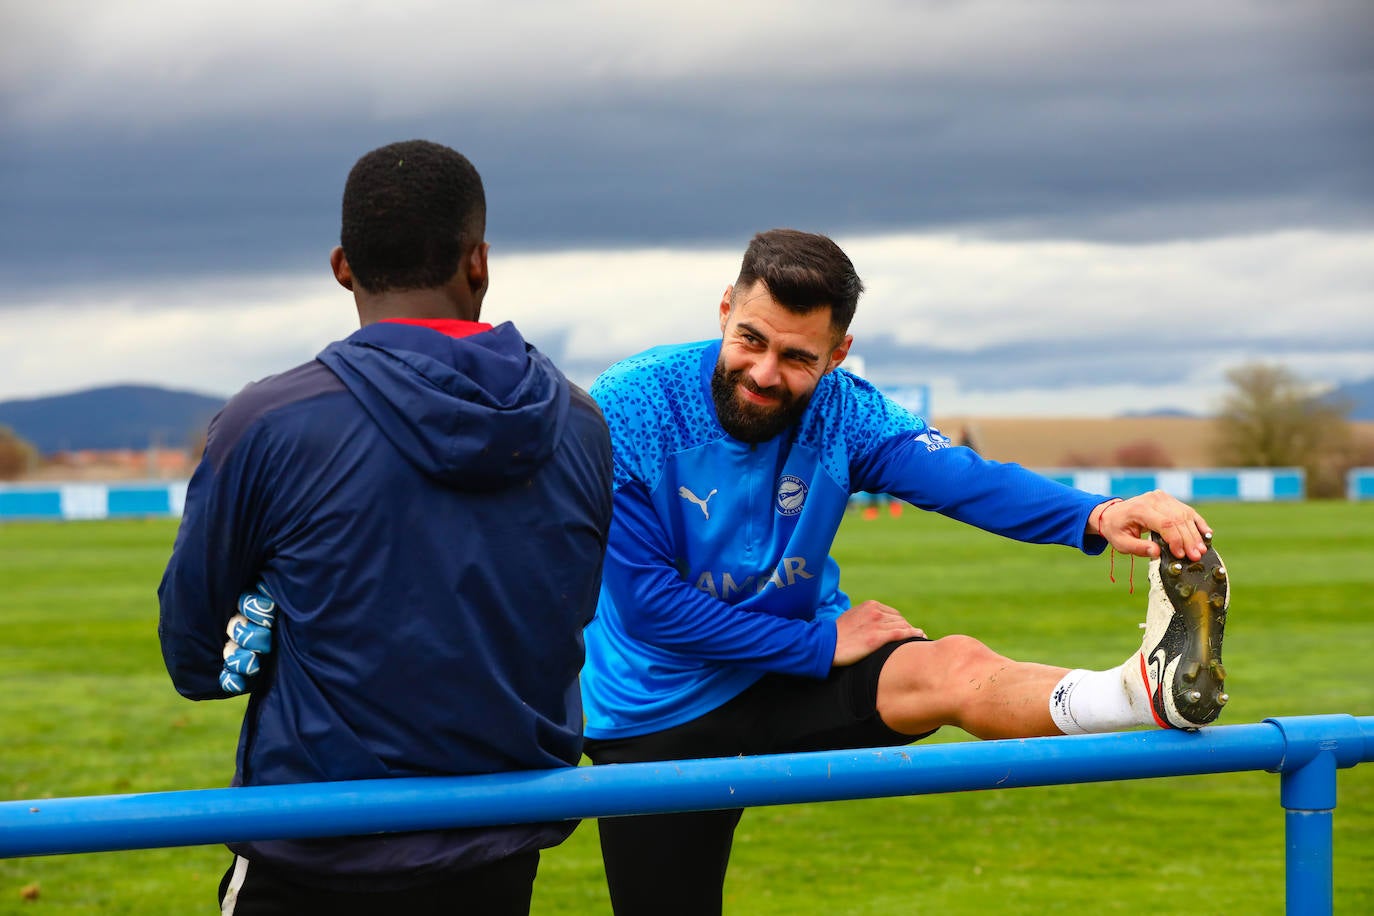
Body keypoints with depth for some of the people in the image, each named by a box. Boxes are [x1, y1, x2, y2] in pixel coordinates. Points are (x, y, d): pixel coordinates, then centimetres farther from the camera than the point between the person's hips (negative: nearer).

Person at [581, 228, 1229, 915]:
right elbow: (647, 600, -20)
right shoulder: (626, 411, -18)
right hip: (658, 722, -1)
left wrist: (1098, 517, -46)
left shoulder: (842, 413, -10)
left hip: (798, 679, 1)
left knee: (955, 666, -28)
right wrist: (820, 643, -17)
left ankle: (1150, 691, -51)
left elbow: (967, 478, -27)